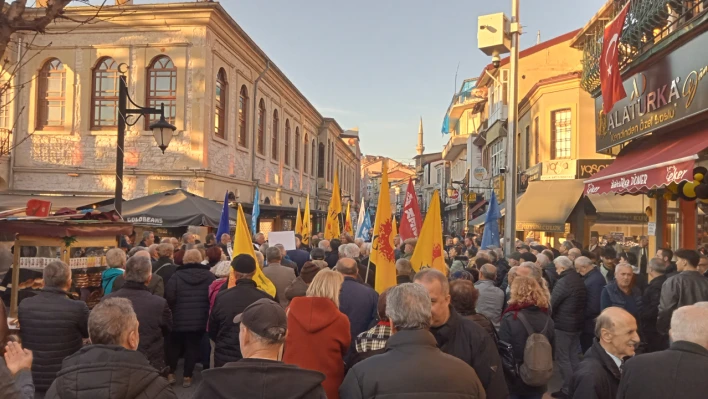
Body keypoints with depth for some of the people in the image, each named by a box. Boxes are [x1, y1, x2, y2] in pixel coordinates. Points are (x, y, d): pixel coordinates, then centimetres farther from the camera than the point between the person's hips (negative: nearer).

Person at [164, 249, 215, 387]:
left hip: (179, 320, 0)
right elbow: (215, 298, -2)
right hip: (200, 320, 1)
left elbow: (169, 298, -10)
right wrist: (211, 316, 13)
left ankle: (171, 373, 25)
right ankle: (187, 377, 14)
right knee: (192, 347, 10)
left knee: (174, 345, 18)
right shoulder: (209, 276, -5)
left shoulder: (177, 276, -9)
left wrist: (170, 312, 9)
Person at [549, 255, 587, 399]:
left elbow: (551, 303, -19)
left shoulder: (563, 281, -21)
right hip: (577, 323, 9)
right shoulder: (578, 279, 8)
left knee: (563, 358, 0)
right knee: (573, 356, 17)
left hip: (564, 324, -9)